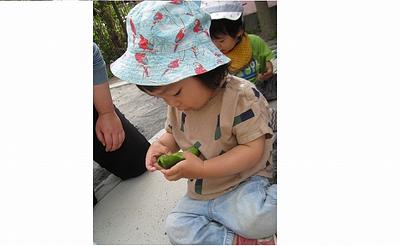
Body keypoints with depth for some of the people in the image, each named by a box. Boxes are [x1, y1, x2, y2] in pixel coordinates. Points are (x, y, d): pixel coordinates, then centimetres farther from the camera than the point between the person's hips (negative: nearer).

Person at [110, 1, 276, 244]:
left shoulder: (241, 96, -21)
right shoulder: (178, 104, -1)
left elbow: (253, 148, -22)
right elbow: (174, 133, 17)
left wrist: (202, 168, -29)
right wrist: (162, 145, -8)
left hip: (243, 183, -6)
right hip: (199, 193, 7)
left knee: (253, 216, -33)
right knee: (175, 225, -8)